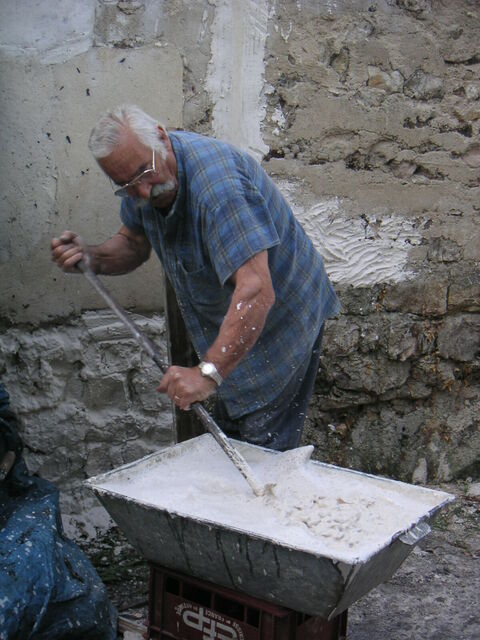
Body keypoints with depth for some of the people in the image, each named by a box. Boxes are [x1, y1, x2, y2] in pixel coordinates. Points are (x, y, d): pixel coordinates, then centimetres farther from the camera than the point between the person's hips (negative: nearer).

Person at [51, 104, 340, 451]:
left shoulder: (217, 184, -36)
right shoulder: (141, 174, -8)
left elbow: (256, 292, -44)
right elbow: (134, 243, 8)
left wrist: (209, 372, -51)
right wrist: (91, 257, -14)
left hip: (282, 316, -8)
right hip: (231, 322, 9)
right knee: (229, 433, 20)